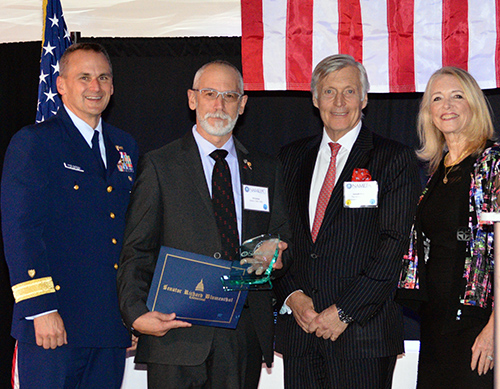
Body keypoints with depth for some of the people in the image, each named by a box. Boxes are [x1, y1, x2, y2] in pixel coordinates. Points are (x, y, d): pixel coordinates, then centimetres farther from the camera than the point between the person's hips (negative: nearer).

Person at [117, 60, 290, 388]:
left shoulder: (266, 169, 14)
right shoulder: (159, 165, 4)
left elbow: (283, 240, 17)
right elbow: (136, 252, -1)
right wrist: (137, 313, -15)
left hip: (246, 334, 3)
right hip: (176, 329, -3)